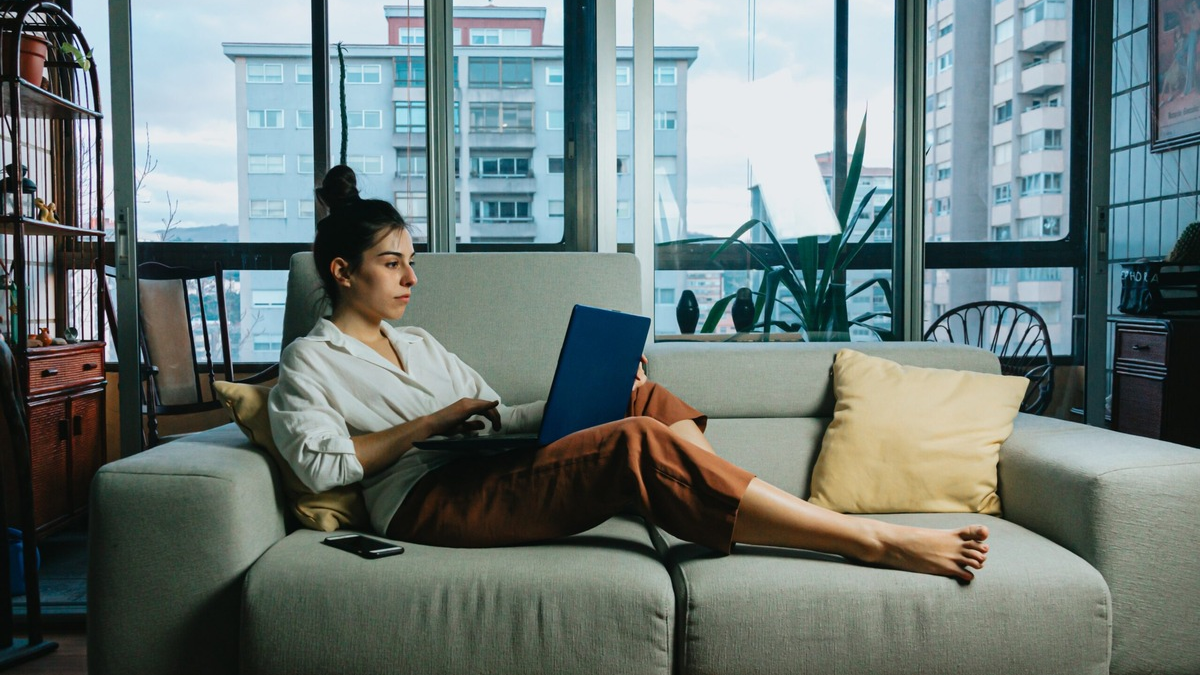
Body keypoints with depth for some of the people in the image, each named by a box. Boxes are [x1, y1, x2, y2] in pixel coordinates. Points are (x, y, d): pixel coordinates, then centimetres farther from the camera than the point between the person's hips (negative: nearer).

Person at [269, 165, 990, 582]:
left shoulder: (420, 344, 26)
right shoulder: (310, 361, 5)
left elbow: (499, 416, 23)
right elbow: (320, 462, -11)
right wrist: (436, 421, -11)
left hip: (491, 475, 8)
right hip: (428, 504, -8)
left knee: (646, 400, -9)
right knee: (640, 445, -27)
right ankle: (875, 541, -26)